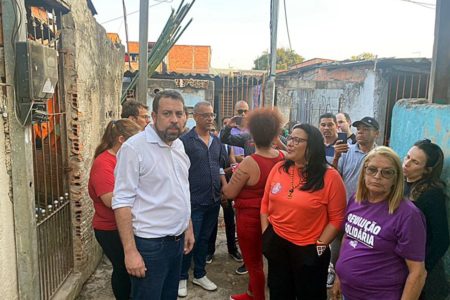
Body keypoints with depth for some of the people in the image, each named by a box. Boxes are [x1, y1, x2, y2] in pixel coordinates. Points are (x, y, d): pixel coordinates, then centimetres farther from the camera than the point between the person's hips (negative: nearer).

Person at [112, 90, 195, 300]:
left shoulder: (179, 145, 6)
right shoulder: (134, 147, -17)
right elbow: (122, 201, -19)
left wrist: (188, 227, 14)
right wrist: (130, 251, -20)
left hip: (177, 241, 7)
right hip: (150, 244, -7)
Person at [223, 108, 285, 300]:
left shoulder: (249, 163, -25)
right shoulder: (282, 158, -7)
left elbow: (230, 193, -16)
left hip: (250, 217, -7)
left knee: (253, 263, 14)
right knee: (256, 258, 27)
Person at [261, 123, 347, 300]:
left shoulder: (330, 176, -15)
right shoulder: (278, 168, -2)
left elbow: (337, 218, -12)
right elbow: (265, 203, 6)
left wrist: (320, 246, -13)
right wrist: (265, 233, 2)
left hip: (308, 250, -4)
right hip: (276, 244, 4)